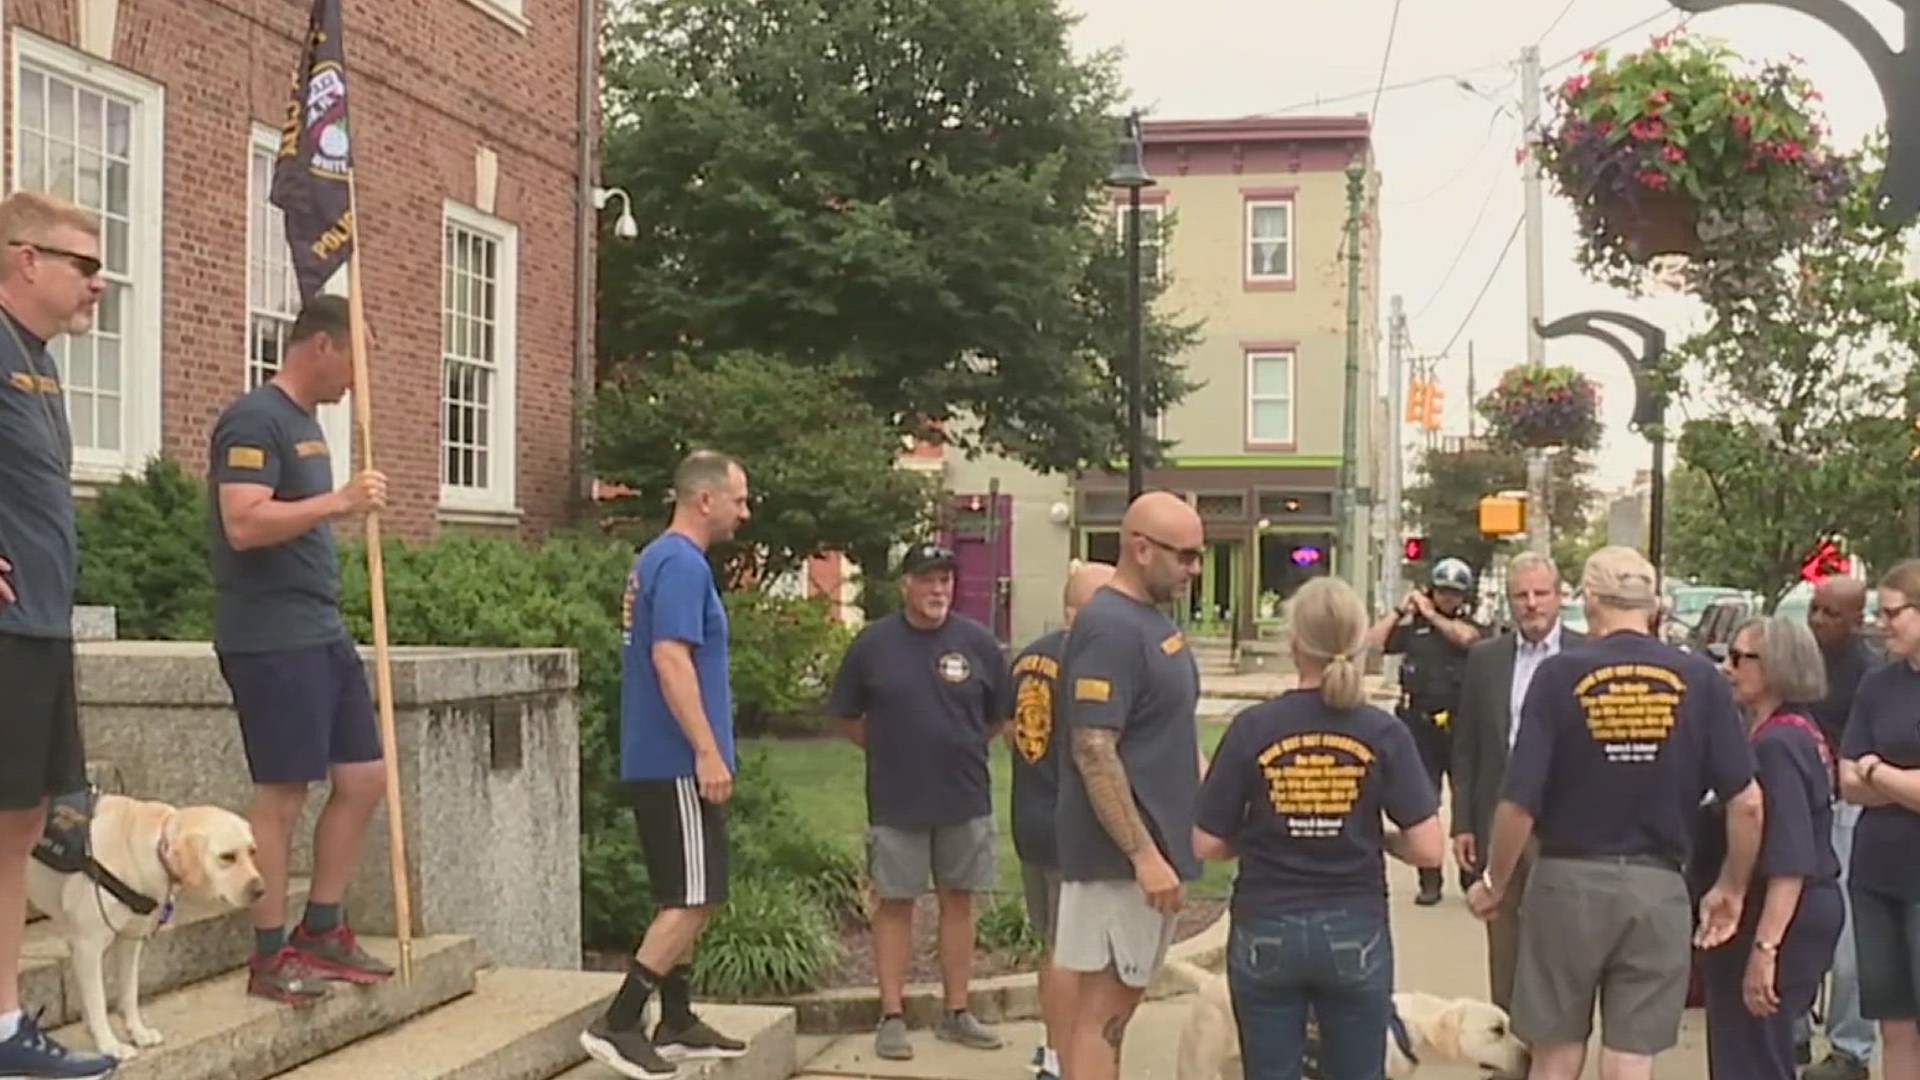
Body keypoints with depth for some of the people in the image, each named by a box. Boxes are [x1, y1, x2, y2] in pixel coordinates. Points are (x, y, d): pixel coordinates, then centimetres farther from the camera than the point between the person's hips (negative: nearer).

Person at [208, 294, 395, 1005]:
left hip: (322, 633, 10)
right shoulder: (254, 420, -11)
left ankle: (321, 932, 20)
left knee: (363, 776, 10)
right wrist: (338, 502, -23)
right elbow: (244, 524, -23)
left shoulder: (305, 423, 18)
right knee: (283, 790, -5)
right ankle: (270, 957, 5)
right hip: (271, 640, -10)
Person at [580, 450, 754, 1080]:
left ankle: (677, 1025, 21)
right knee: (695, 899, -7)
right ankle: (617, 1024, -7)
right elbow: (670, 659, -24)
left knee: (684, 898, 15)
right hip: (677, 764, -10)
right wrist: (708, 751, -24)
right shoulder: (682, 563, -15)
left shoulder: (658, 560, 17)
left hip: (658, 762, 10)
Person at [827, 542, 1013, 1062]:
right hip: (895, 802, -2)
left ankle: (956, 1012, 19)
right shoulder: (873, 643, -3)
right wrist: (888, 750, 5)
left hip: (965, 800, 2)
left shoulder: (978, 641, -1)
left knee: (958, 902, 9)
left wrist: (958, 750, 8)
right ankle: (892, 1016, 11)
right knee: (895, 904, 4)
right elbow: (845, 716, 7)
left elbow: (1000, 716, 10)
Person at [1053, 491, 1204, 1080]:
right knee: (1101, 1009, -3)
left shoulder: (1153, 619, 11)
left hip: (1152, 843, 9)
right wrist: (1143, 854, -24)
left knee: (1118, 1003, 15)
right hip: (1122, 854, -9)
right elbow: (1093, 753, -23)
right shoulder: (1110, 627, -18)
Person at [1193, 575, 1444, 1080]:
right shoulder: (1384, 733, -7)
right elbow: (1428, 849, -10)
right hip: (1355, 933, 0)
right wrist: (1373, 838, 9)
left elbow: (1207, 844, -7)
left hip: (1266, 934, 0)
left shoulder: (1253, 727, -9)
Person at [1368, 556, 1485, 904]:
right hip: (1420, 723, 1)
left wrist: (1431, 614, -5)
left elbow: (1465, 637, -17)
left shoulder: (1471, 626, 6)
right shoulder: (1413, 628, 8)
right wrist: (1401, 609, 1)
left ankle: (1472, 877, 12)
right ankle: (1429, 881, 12)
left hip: (1460, 725, -1)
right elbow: (1372, 642, -1)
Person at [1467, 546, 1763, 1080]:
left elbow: (1520, 802, -12)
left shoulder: (1560, 674, -9)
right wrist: (1731, 889, 10)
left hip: (1568, 880, -1)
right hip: (1657, 887, 1)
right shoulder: (1700, 679, -3)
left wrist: (1494, 884, 3)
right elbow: (1747, 802, -5)